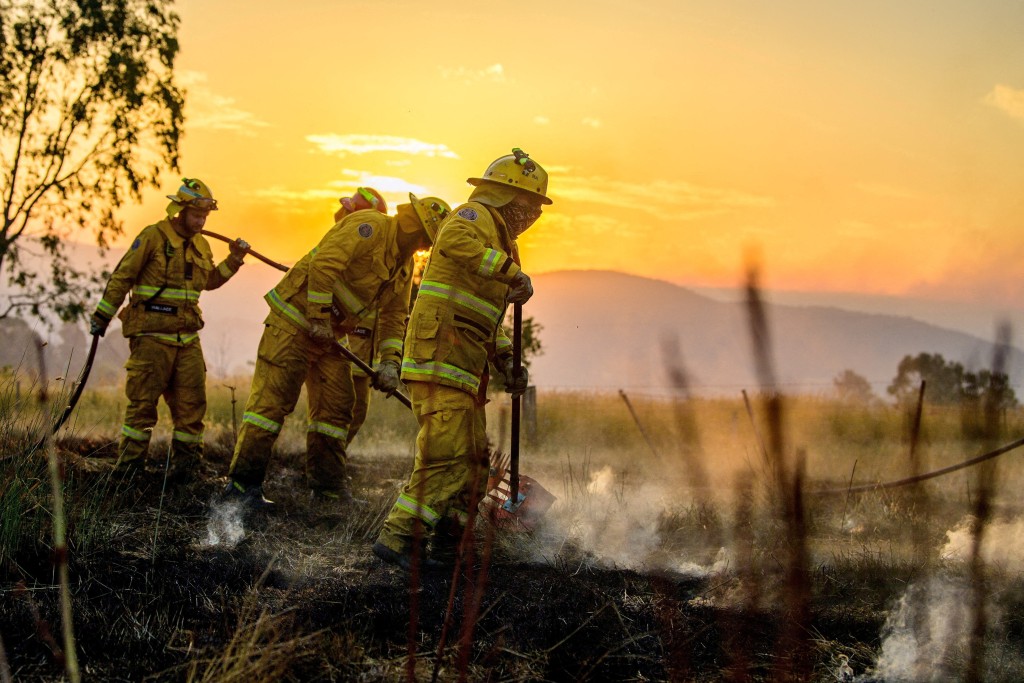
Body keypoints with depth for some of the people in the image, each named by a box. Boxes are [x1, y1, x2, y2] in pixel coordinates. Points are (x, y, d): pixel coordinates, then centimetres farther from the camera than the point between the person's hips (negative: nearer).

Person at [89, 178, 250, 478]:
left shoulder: (201, 246, 15)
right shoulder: (154, 236, -6)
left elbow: (208, 281, 28)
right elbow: (122, 277, -4)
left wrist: (233, 261, 13)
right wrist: (102, 316, -3)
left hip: (187, 337, 6)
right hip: (152, 335, -6)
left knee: (192, 401, 4)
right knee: (143, 402, -3)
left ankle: (184, 464, 13)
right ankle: (128, 466, 4)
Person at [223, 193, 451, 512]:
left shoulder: (404, 263, 11)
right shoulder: (371, 226, -17)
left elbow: (394, 315, 15)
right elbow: (324, 263, -27)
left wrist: (389, 363, 3)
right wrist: (319, 318, -23)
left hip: (330, 334, 9)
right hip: (295, 320, -9)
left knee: (335, 409, 8)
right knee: (272, 400, -10)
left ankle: (330, 491, 15)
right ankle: (242, 483, -6)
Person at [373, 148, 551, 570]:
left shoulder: (497, 240, 30)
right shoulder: (476, 216, -2)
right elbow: (454, 242, -29)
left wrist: (506, 362, 19)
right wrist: (512, 271, -28)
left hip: (465, 366, 10)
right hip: (440, 350, -10)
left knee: (474, 459, 12)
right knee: (448, 454, -18)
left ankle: (445, 547, 19)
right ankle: (398, 537, -18)